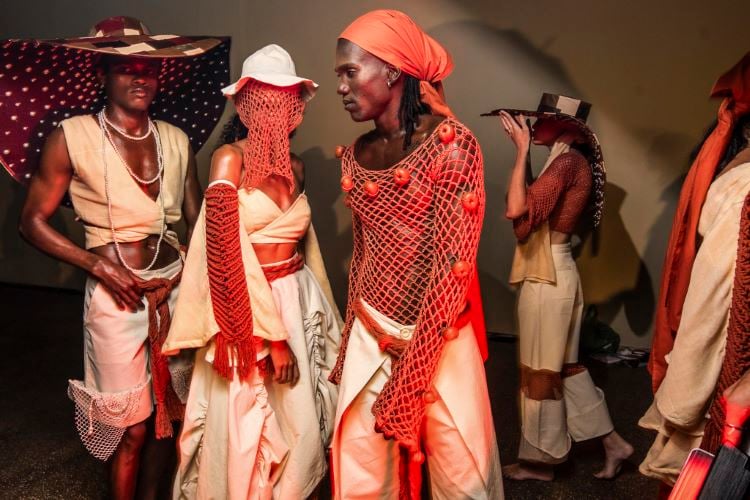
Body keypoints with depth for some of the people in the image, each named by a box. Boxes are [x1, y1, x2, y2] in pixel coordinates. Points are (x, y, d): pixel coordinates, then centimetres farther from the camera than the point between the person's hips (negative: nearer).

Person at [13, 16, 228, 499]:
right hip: (118, 293, -3)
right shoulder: (73, 137, -5)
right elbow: (33, 221, -2)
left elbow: (197, 221, 10)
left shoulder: (176, 140, 5)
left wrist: (185, 274, -7)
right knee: (131, 426, 5)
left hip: (175, 289, 4)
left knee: (168, 412, 13)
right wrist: (98, 264, -12)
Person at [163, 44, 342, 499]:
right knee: (247, 431, 6)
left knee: (301, 424, 13)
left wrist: (319, 312, 16)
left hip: (297, 301, 6)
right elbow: (229, 253, -18)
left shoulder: (296, 166, 6)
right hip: (247, 306, -5)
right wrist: (269, 334, -20)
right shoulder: (230, 159, -13)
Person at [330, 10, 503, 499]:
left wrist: (409, 376, -17)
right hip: (370, 338, 5)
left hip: (440, 341, -4)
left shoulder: (452, 144, -12)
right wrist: (352, 342, 12)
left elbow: (453, 266, -17)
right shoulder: (357, 156, 5)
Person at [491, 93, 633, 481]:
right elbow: (533, 203, 16)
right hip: (556, 273, 10)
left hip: (547, 277, -10)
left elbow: (517, 210, -28)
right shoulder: (574, 161, 11)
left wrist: (522, 150, -21)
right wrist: (524, 149, 13)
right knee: (563, 366, 19)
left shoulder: (567, 161, -18)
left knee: (541, 371, 4)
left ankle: (540, 461, 19)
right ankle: (612, 443, 28)